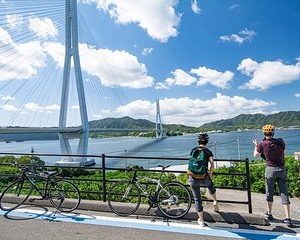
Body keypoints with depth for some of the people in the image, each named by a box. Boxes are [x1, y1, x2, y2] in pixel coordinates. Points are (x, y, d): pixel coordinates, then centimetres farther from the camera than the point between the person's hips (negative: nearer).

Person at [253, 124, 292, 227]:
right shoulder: (280, 141, -1)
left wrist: (256, 146, 21)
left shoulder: (262, 144, -10)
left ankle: (269, 214, 27)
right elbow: (283, 152, 15)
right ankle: (288, 218, 5)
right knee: (284, 193, 7)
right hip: (282, 169, 3)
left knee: (269, 193, 13)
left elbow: (255, 155, 5)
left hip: (271, 169, -3)